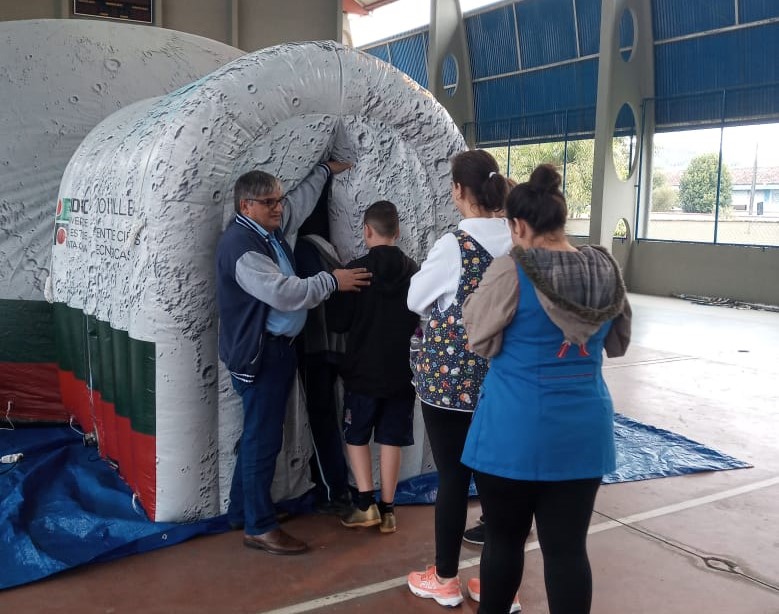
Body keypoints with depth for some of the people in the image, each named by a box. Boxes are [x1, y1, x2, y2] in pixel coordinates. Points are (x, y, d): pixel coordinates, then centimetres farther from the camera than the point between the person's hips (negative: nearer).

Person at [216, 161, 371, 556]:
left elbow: (299, 202, 29)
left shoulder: (269, 228, 10)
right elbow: (285, 293, -26)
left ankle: (241, 512, 29)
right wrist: (332, 281, -15)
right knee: (263, 438, -5)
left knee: (259, 434, 16)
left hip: (277, 348, 10)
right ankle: (259, 527, 5)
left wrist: (325, 171, 36)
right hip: (259, 354, -10)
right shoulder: (240, 245, -19)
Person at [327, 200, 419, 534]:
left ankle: (366, 505, 9)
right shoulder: (414, 271, -2)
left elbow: (337, 322, -8)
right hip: (402, 371, 3)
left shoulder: (356, 270, -12)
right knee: (391, 438, 10)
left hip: (363, 370, -3)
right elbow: (423, 319, 7)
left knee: (356, 436, 13)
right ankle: (387, 509, 15)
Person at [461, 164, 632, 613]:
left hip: (516, 431, -4)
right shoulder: (607, 271, 1)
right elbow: (618, 343, 13)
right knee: (568, 546, 10)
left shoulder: (511, 272, -15)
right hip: (584, 429, 4)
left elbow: (482, 342, -6)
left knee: (505, 538, 14)